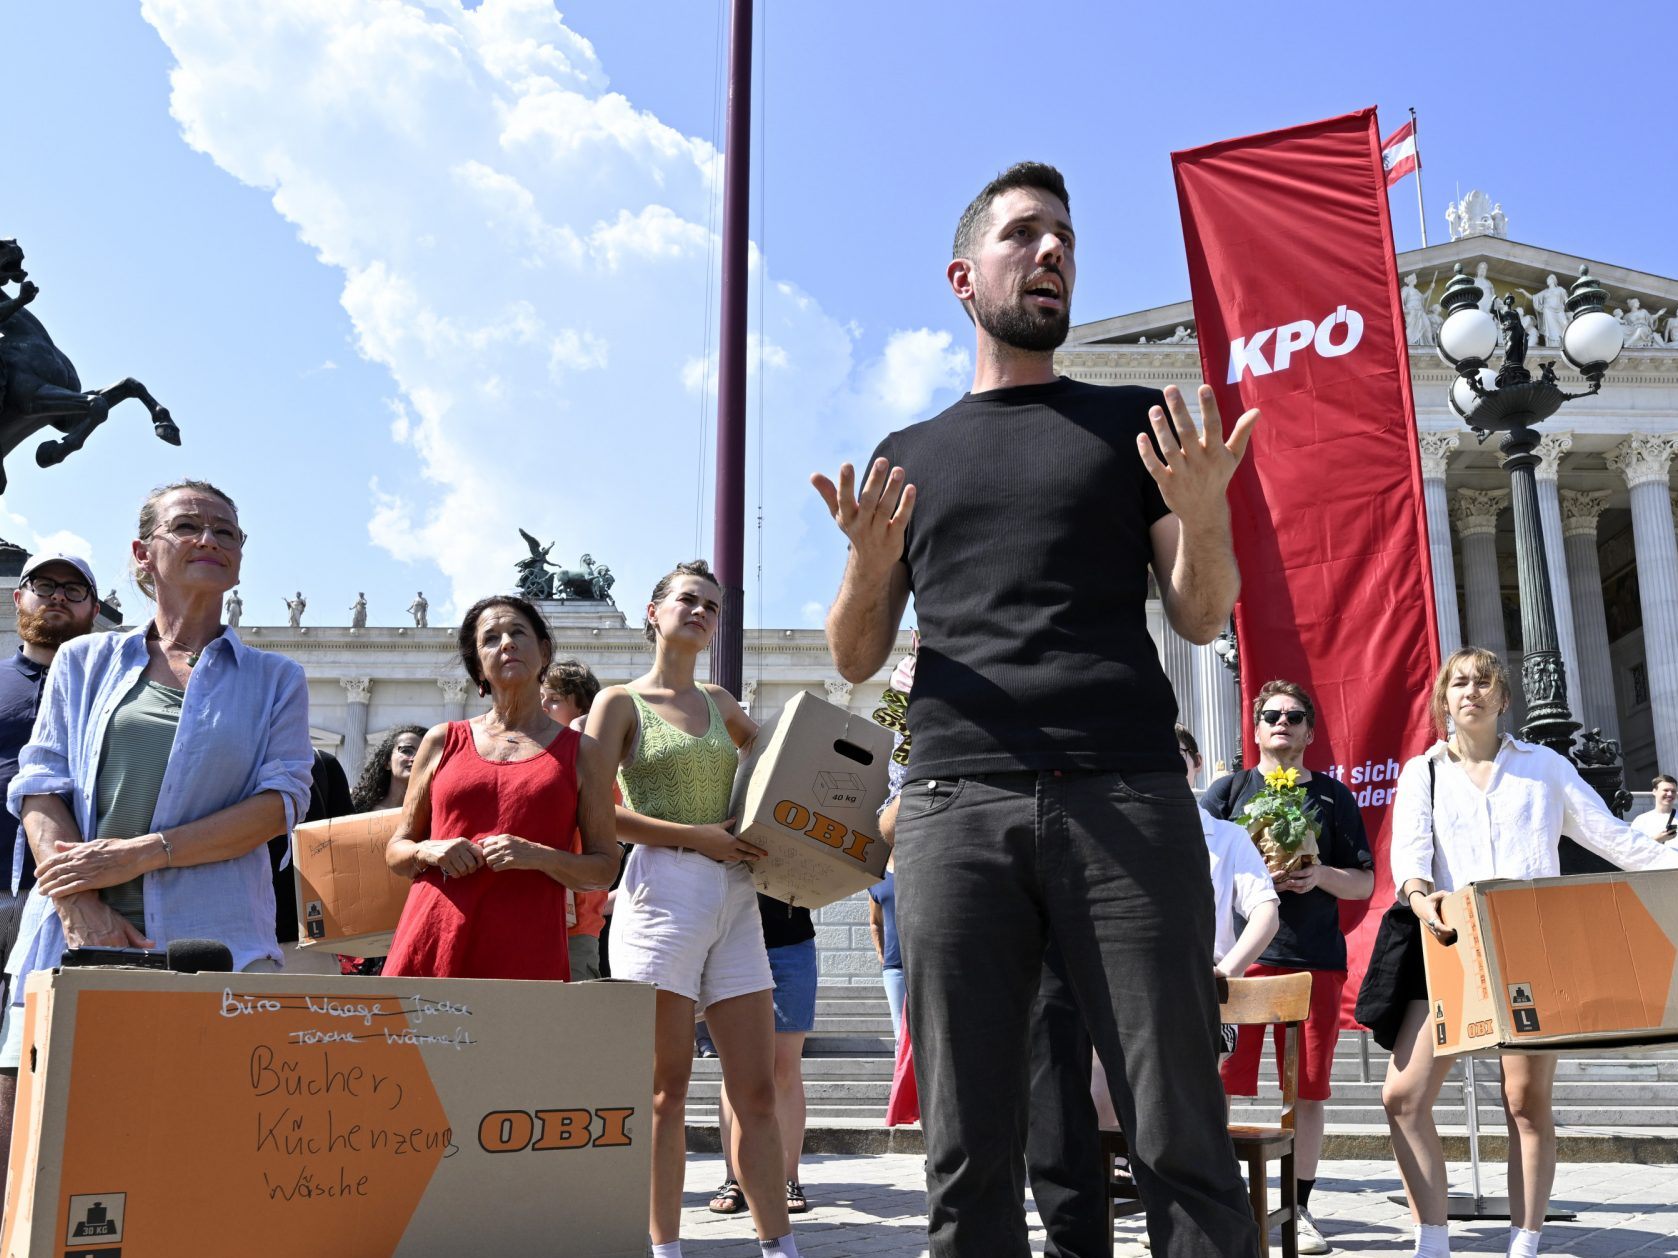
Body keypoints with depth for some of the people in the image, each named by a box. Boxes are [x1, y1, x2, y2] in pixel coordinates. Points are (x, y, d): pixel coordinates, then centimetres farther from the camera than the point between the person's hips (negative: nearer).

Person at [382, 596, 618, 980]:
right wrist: (428, 852, -3)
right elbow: (395, 851, 19)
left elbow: (605, 868, 6)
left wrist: (538, 857, -11)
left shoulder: (580, 753, 9)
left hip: (527, 952, -1)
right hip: (431, 945, 2)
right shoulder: (442, 742, 14)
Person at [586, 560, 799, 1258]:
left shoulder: (719, 704, 20)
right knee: (667, 1088, -4)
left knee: (757, 1089, 2)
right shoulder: (621, 702, 5)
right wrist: (694, 836, -12)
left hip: (735, 898, 5)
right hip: (663, 892, -5)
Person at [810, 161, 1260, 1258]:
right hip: (956, 805, 1)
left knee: (1182, 1140, -4)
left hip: (1126, 795, -1)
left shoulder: (1134, 425, 18)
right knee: (969, 1159, 1)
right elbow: (857, 660, 18)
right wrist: (868, 563, -3)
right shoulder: (908, 457, 21)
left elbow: (1203, 619, 12)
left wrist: (1203, 514, -8)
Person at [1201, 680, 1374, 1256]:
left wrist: (1321, 875, -8)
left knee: (1308, 1088, 5)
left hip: (1315, 957, 1)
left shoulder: (1332, 796, 13)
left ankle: (1300, 1209, 16)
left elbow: (1365, 884, 12)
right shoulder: (1229, 790, 10)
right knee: (1217, 1083, -5)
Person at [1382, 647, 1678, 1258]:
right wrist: (1419, 895, -25)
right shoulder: (1422, 772, 12)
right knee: (1404, 1095, -9)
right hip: (1453, 946, 1)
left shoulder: (1544, 765, 14)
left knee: (1528, 1100, -1)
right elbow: (1409, 848, -4)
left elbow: (1613, 837, 11)